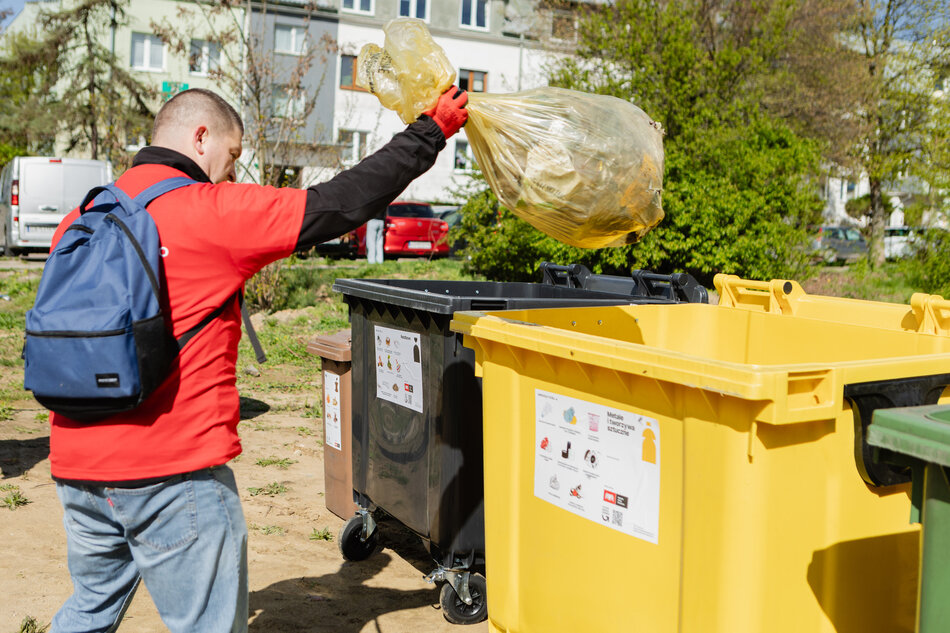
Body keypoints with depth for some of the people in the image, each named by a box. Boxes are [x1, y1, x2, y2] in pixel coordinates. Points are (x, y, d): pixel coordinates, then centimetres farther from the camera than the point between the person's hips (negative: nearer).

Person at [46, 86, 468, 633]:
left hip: (78, 467, 8)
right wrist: (431, 132, 0)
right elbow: (340, 204, -10)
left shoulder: (80, 221, 9)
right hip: (173, 473, -7)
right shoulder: (214, 211, -11)